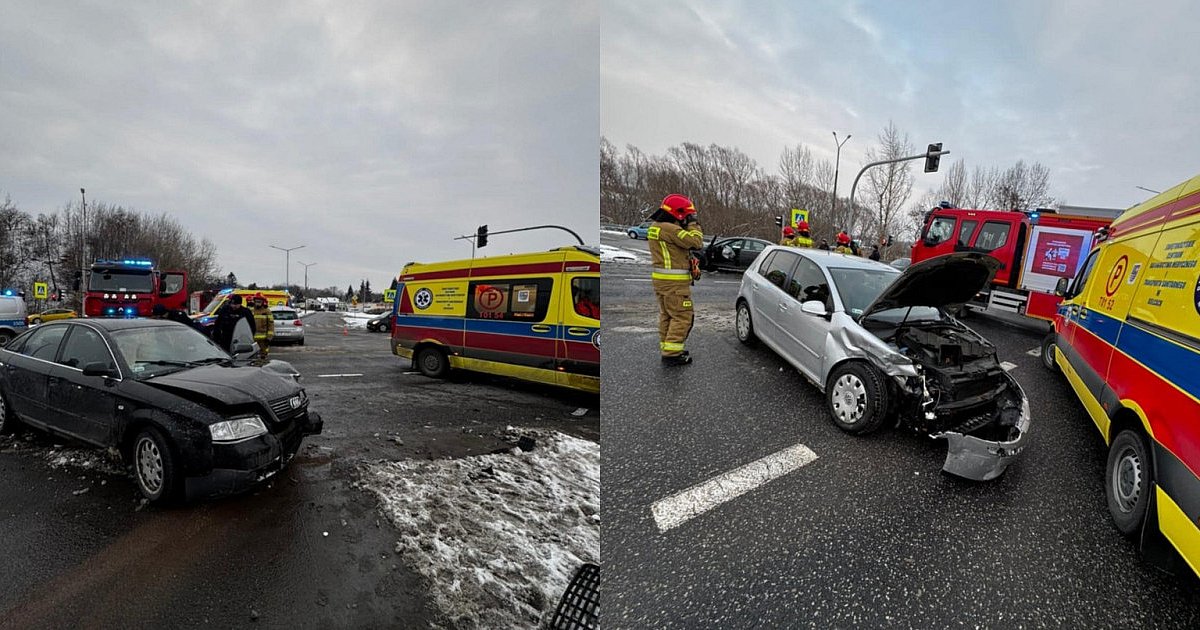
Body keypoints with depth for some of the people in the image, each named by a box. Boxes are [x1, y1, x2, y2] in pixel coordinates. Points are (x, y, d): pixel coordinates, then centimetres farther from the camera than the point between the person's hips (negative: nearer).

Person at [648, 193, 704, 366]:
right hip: (674, 281, -10)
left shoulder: (655, 227, 14)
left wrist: (687, 227, 10)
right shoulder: (669, 229, -18)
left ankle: (667, 349, 23)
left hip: (661, 279, 10)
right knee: (682, 317, -4)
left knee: (667, 315, 16)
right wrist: (693, 224, -3)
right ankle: (671, 354, -4)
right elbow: (695, 242, -19)